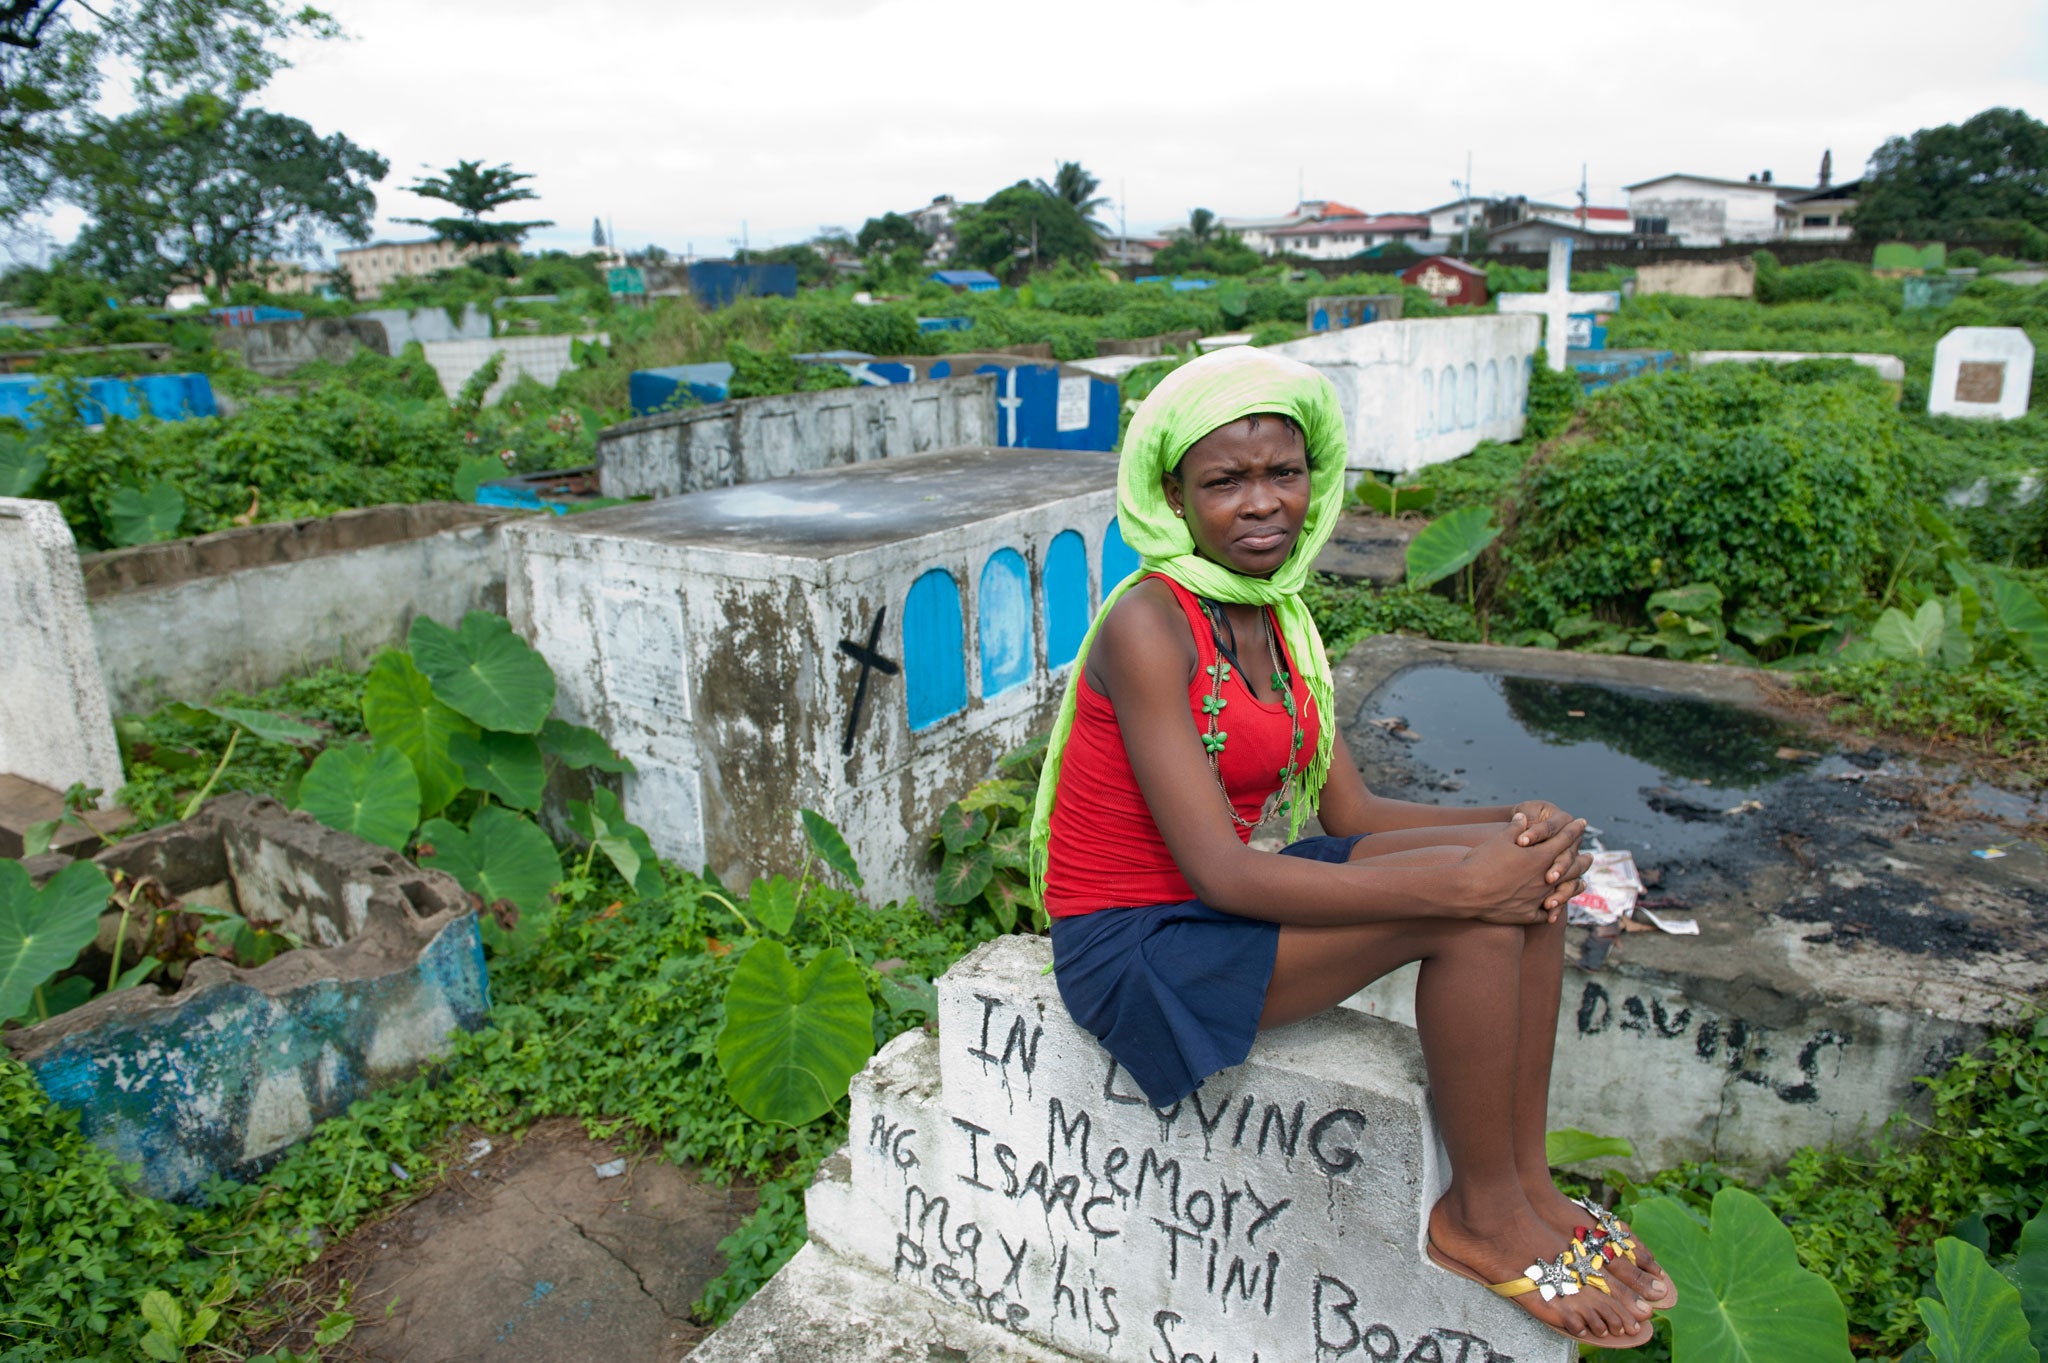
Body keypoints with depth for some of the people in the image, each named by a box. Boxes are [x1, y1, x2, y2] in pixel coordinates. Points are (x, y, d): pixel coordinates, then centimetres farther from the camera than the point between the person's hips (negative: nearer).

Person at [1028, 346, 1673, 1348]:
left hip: (1227, 891, 8)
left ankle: (1527, 1185, 6)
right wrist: (1455, 882, -26)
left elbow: (1349, 811, 5)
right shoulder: (1148, 625, -20)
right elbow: (1218, 871, -26)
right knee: (1466, 903, -22)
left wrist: (1514, 825, -12)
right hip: (1136, 939, -8)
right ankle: (1479, 1218, 0)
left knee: (1528, 863, -5)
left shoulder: (1275, 613, 5)